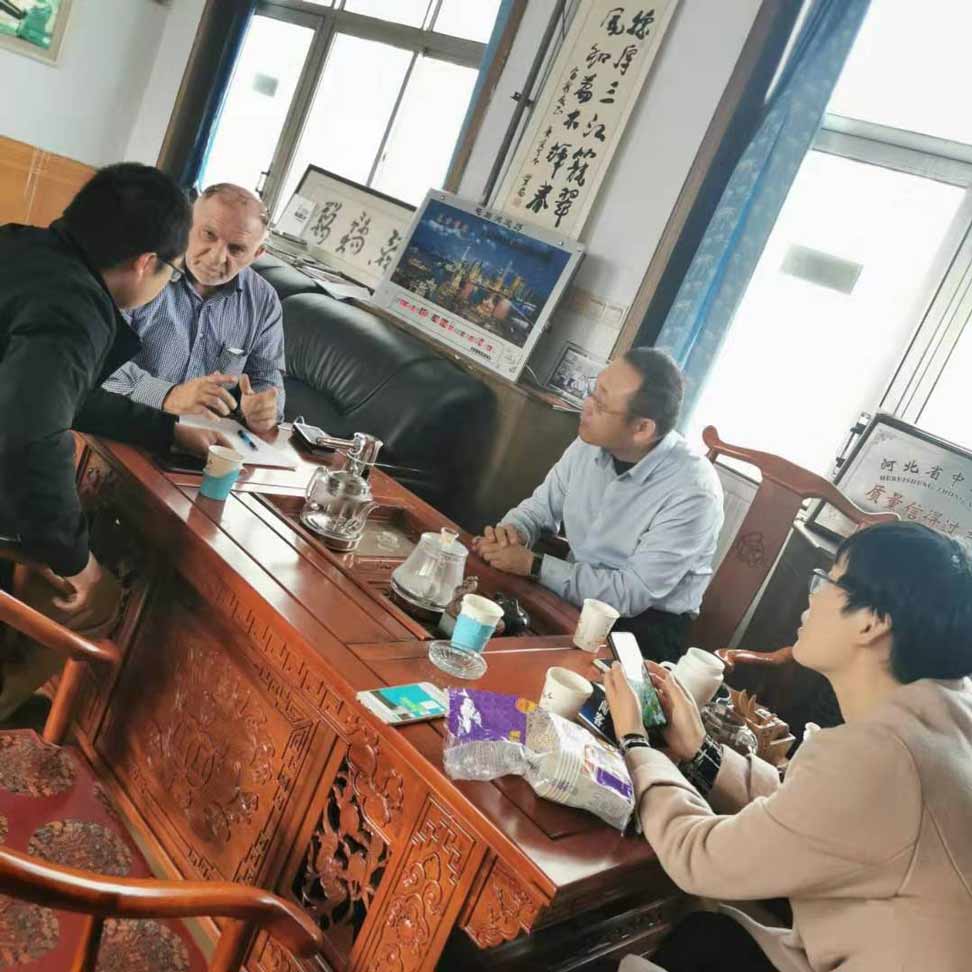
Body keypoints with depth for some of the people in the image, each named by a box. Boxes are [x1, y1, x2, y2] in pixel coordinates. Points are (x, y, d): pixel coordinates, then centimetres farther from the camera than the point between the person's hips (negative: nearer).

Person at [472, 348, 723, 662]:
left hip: (646, 620, -5)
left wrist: (532, 565, -26)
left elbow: (632, 594, -25)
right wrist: (510, 533, -17)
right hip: (576, 588, 6)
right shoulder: (591, 442, -6)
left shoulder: (692, 492, -26)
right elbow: (541, 506, 7)